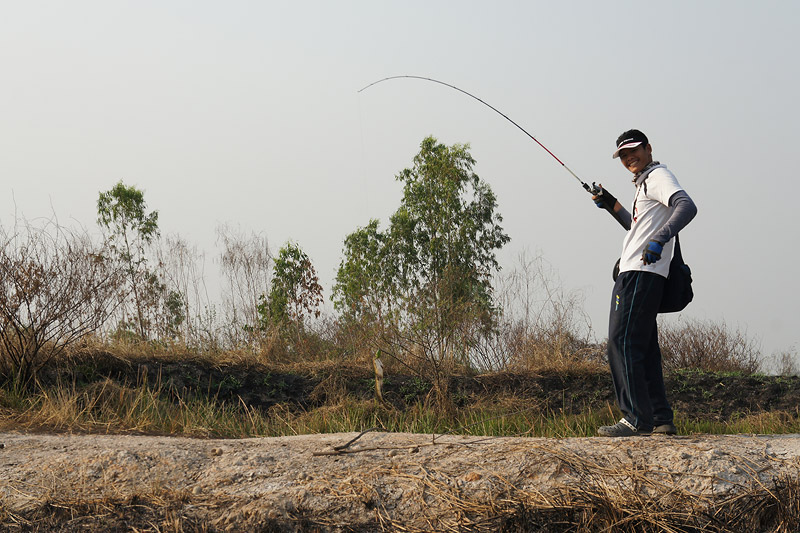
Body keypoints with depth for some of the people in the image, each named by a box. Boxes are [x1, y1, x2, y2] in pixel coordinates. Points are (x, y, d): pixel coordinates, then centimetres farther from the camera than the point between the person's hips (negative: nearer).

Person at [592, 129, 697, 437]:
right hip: (638, 276, 11)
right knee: (644, 348, 10)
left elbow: (687, 206, -24)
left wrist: (659, 239, -36)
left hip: (640, 274, -11)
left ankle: (637, 418, -17)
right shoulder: (644, 184, 26)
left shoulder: (658, 175, -5)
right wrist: (611, 205, 29)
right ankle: (661, 419, 11)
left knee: (623, 342, -15)